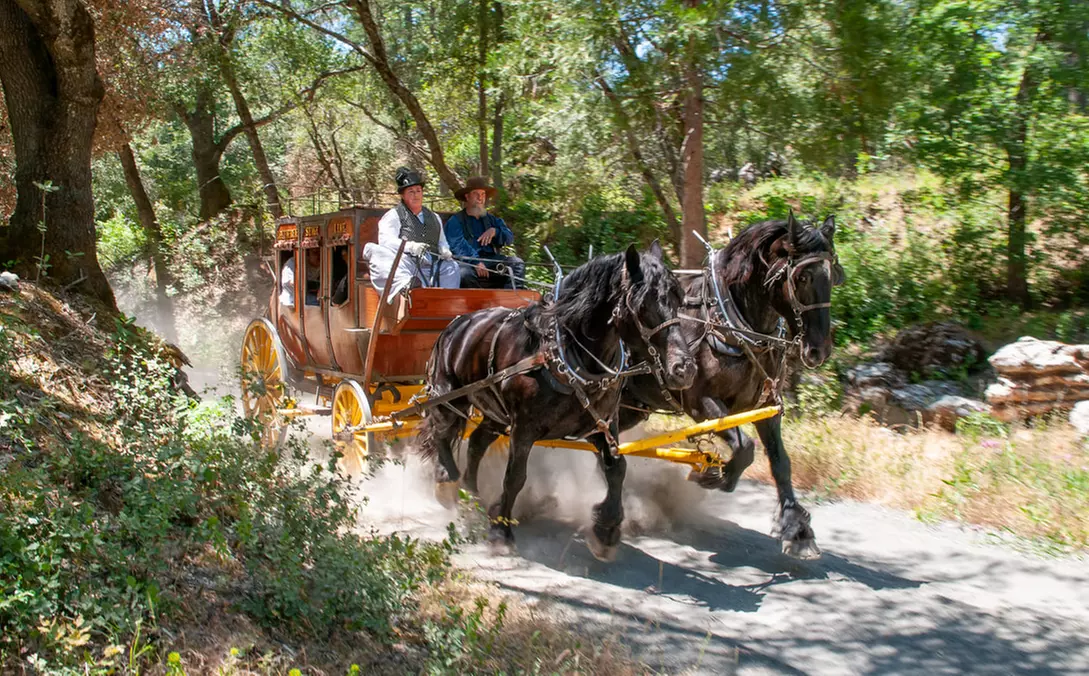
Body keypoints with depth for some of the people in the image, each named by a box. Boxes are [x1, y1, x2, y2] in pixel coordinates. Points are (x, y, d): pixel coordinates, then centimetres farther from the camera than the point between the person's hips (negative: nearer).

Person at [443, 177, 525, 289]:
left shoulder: (492, 219, 28)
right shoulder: (455, 221, 11)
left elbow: (509, 237, 14)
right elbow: (458, 245, -7)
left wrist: (495, 231, -9)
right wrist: (476, 262, -23)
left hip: (493, 261, 4)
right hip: (468, 263, -4)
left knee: (517, 263, -22)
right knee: (464, 273, -37)